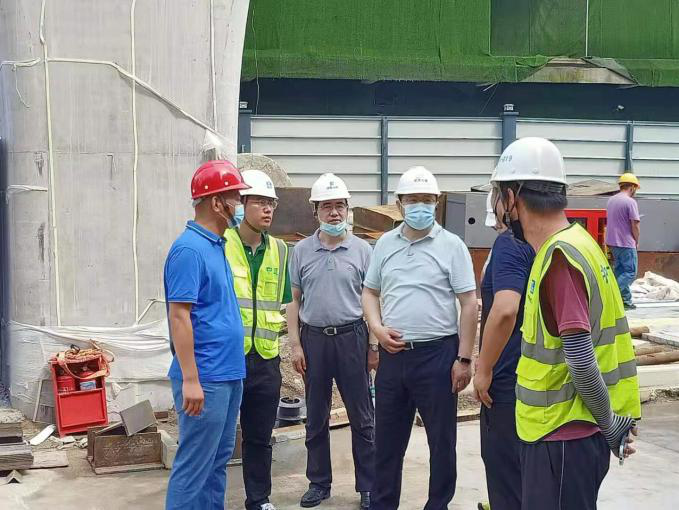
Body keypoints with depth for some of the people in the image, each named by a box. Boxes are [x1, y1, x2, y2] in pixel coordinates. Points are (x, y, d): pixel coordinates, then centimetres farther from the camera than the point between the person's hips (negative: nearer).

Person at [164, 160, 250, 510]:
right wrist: (190, 379, -22)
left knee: (219, 459, 17)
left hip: (228, 374, 9)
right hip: (205, 378, -9)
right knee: (195, 464, -1)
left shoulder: (216, 245, 13)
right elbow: (179, 316, -20)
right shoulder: (189, 249, -16)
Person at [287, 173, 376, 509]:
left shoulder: (362, 250, 0)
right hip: (314, 338, 2)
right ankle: (318, 482, 25)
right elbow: (294, 300, 7)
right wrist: (295, 345, 1)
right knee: (316, 418, 11)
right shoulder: (301, 251, 4)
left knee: (362, 417, 5)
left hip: (352, 337, -2)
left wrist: (374, 346, -1)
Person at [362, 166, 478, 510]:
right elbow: (370, 292, 15)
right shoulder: (385, 244, 8)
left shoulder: (451, 245, -5)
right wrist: (377, 328, -3)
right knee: (387, 437, 14)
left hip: (437, 353, -4)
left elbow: (469, 305, -6)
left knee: (441, 438, 8)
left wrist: (464, 359, -9)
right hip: (393, 354, 4)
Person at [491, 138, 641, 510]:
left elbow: (580, 360, -26)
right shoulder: (573, 243, 8)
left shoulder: (561, 255, -22)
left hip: (563, 436, -9)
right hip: (561, 430, 9)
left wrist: (609, 422, -12)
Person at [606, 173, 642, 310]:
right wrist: (636, 241, 1)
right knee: (630, 273, -2)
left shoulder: (611, 200, 10)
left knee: (620, 271, 13)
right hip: (626, 243, -8)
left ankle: (626, 301, 17)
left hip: (612, 242, 8)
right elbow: (635, 225, -15)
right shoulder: (630, 202, -14)